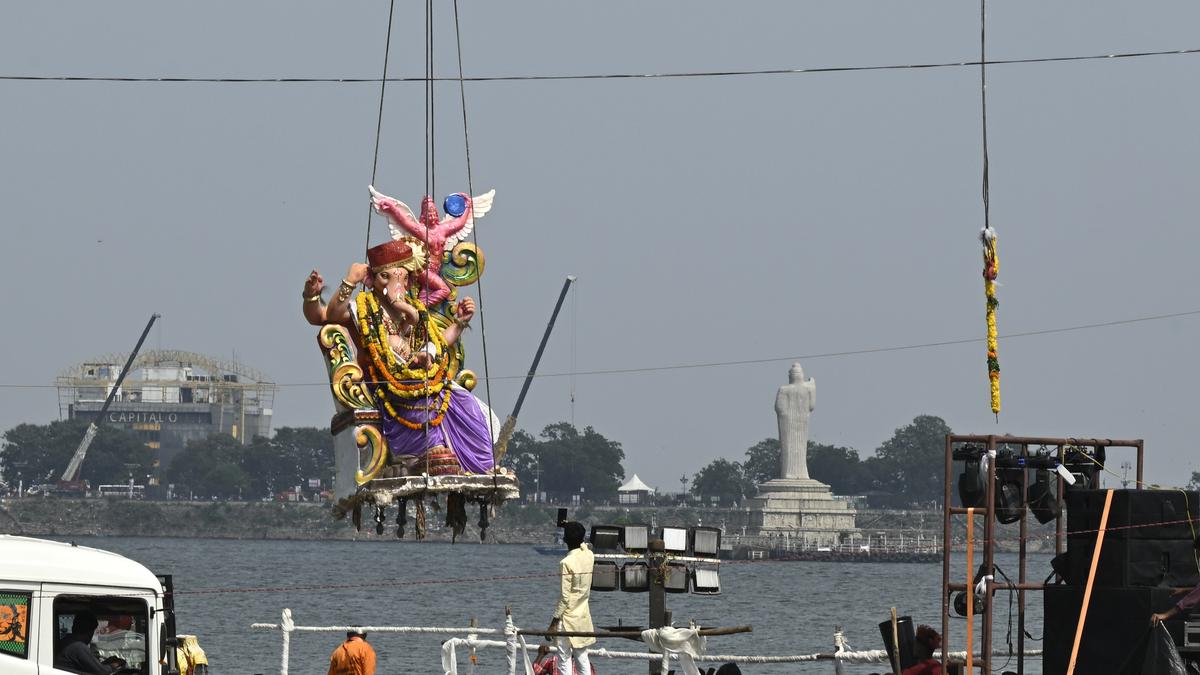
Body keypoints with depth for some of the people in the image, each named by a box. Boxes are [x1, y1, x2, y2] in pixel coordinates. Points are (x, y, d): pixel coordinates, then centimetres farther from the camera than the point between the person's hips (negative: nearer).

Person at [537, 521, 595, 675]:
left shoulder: (566, 563, -17)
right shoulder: (589, 556, 0)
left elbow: (564, 597, -17)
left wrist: (554, 623, -11)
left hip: (568, 617, -7)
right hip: (584, 616, 7)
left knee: (564, 662, -3)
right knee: (583, 660, 10)